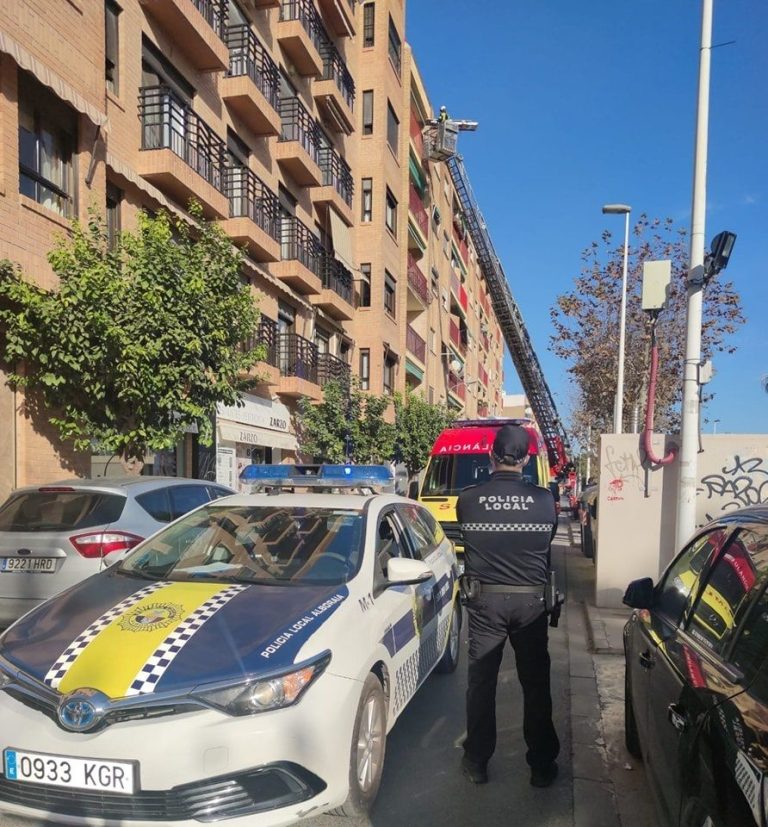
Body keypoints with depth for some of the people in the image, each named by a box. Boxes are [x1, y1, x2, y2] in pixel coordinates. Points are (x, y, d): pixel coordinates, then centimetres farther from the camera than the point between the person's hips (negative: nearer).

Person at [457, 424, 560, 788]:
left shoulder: (468, 499, -10)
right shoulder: (544, 500, -8)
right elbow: (548, 541, 8)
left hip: (485, 600, 0)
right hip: (530, 601, 1)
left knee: (481, 681, 11)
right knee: (536, 684, 13)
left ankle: (477, 762, 22)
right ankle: (542, 765, 24)